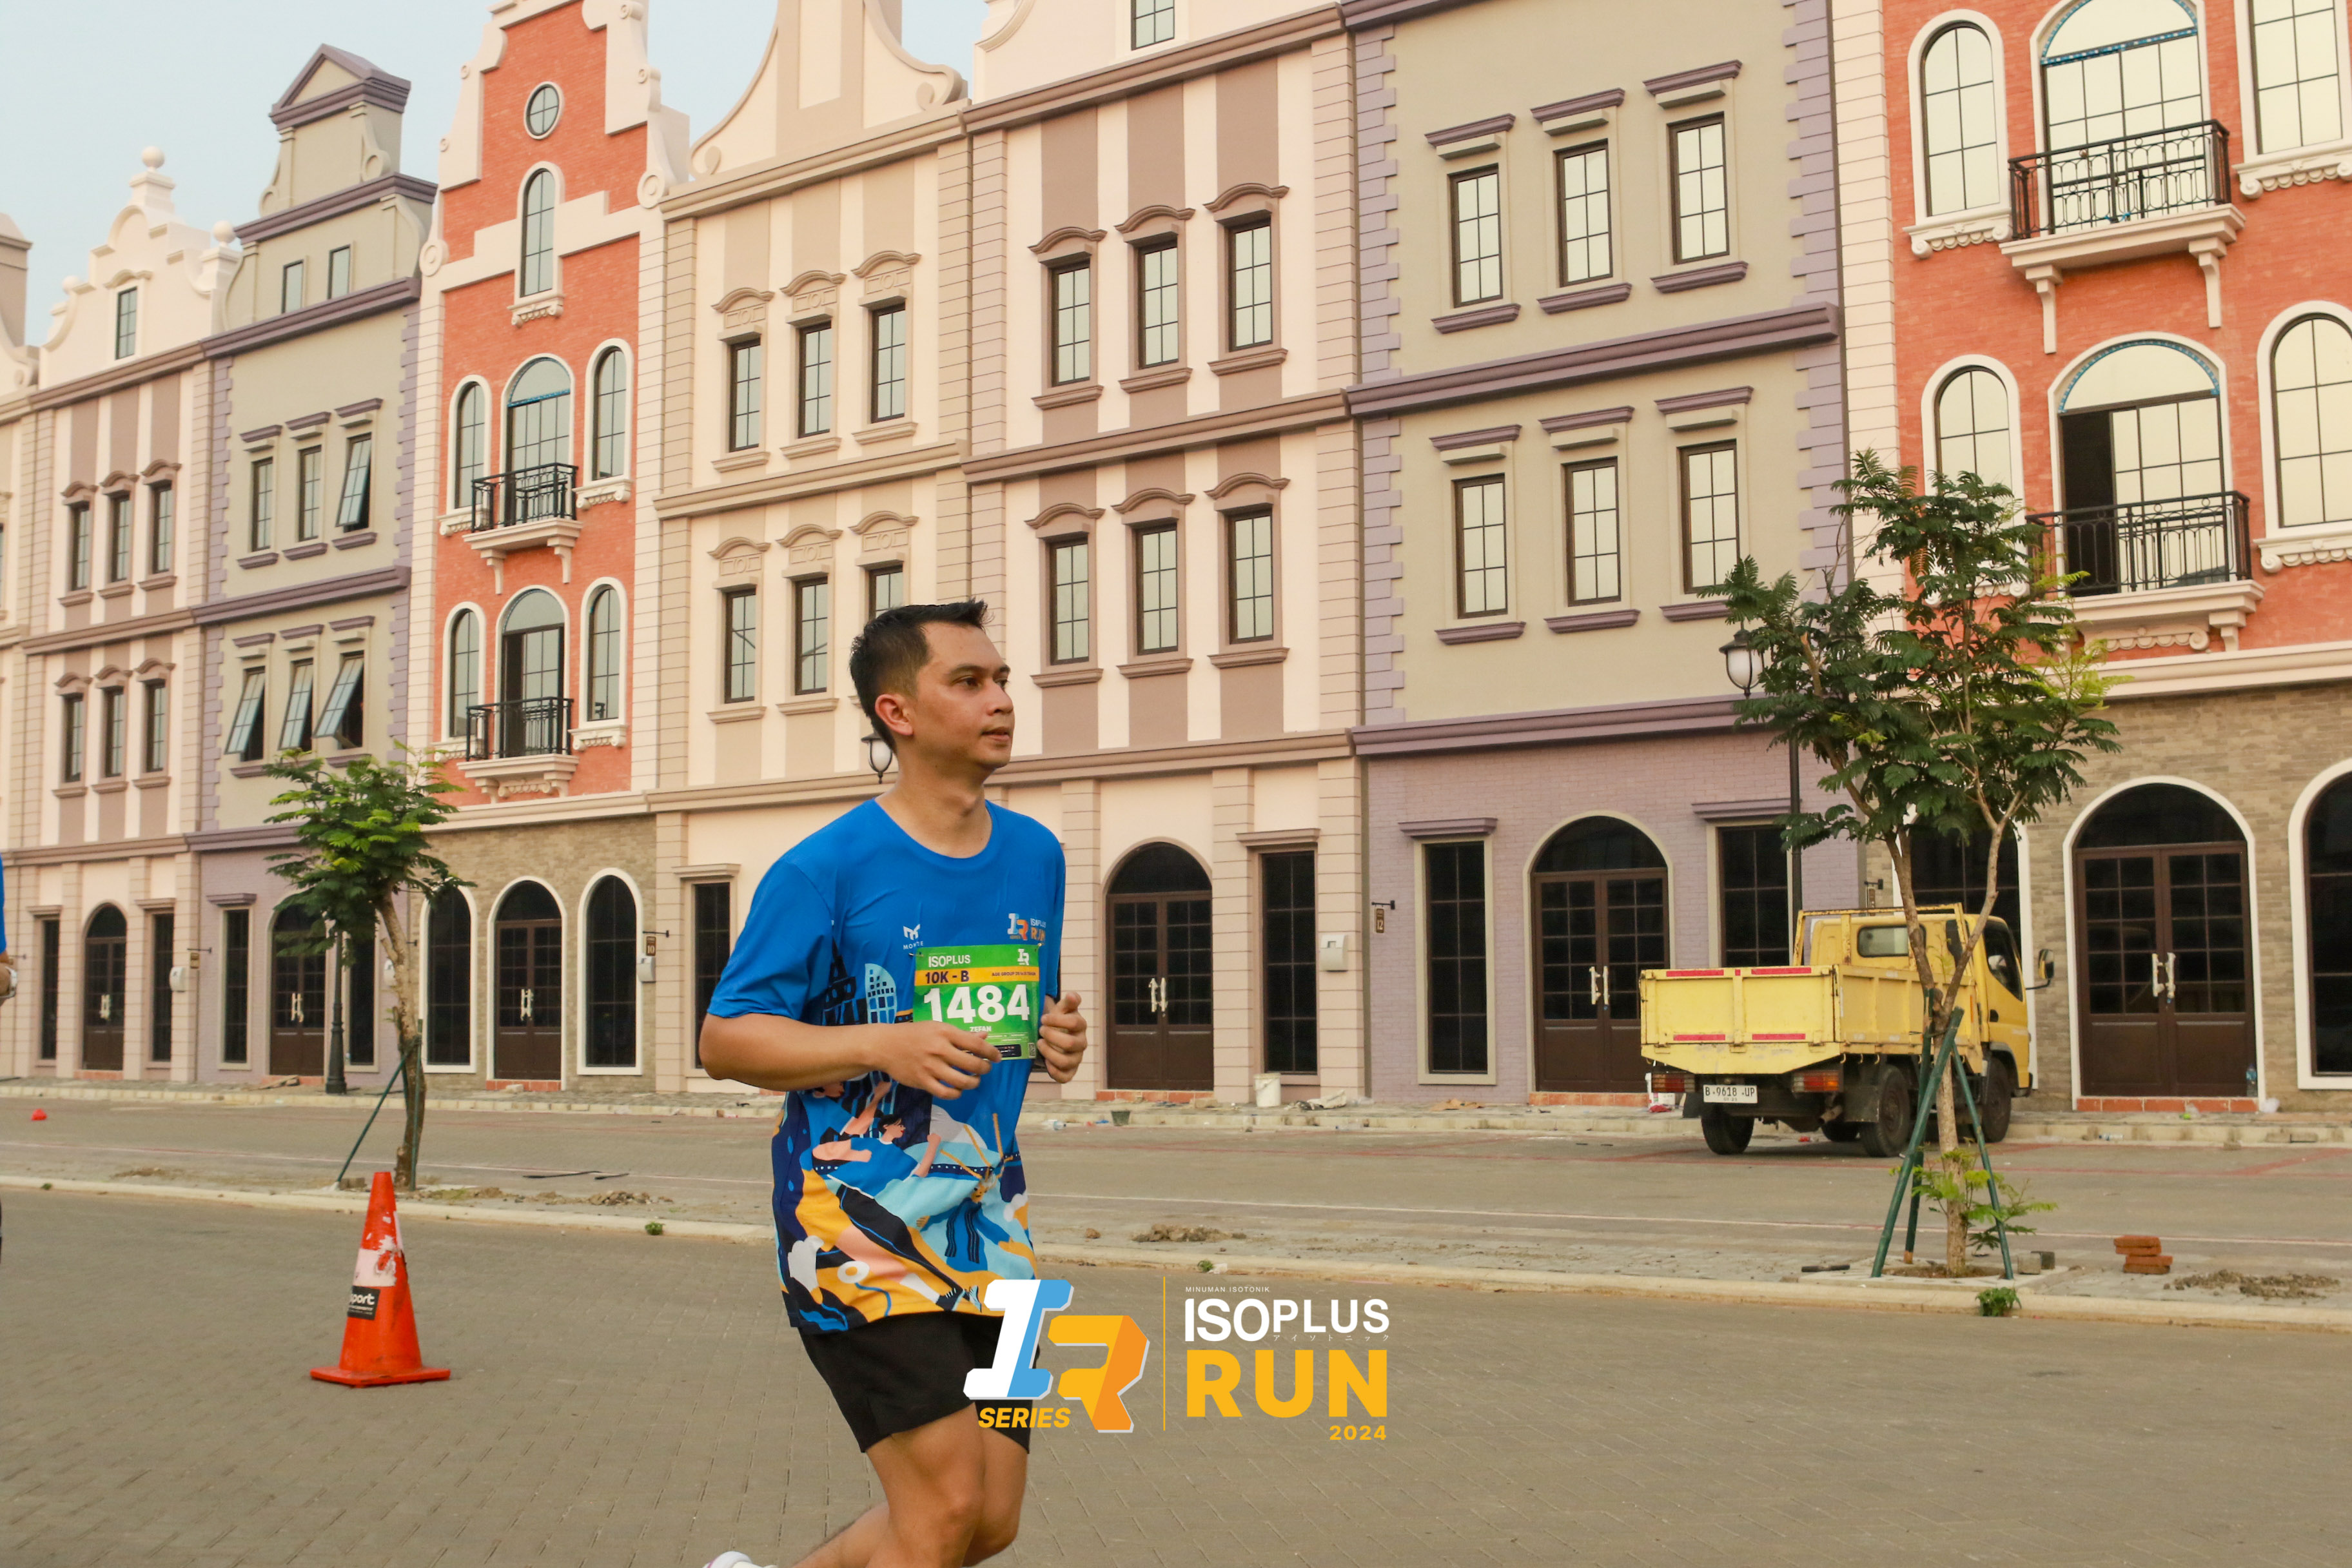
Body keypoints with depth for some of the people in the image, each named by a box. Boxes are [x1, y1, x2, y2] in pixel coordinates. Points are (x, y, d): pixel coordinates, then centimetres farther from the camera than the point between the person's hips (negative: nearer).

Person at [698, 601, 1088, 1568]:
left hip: (982, 1207, 7)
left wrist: (1055, 1042, 0)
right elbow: (723, 1041, -6)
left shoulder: (1034, 855, 11)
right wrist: (883, 1048, -20)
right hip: (856, 1208, -6)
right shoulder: (827, 868, -8)